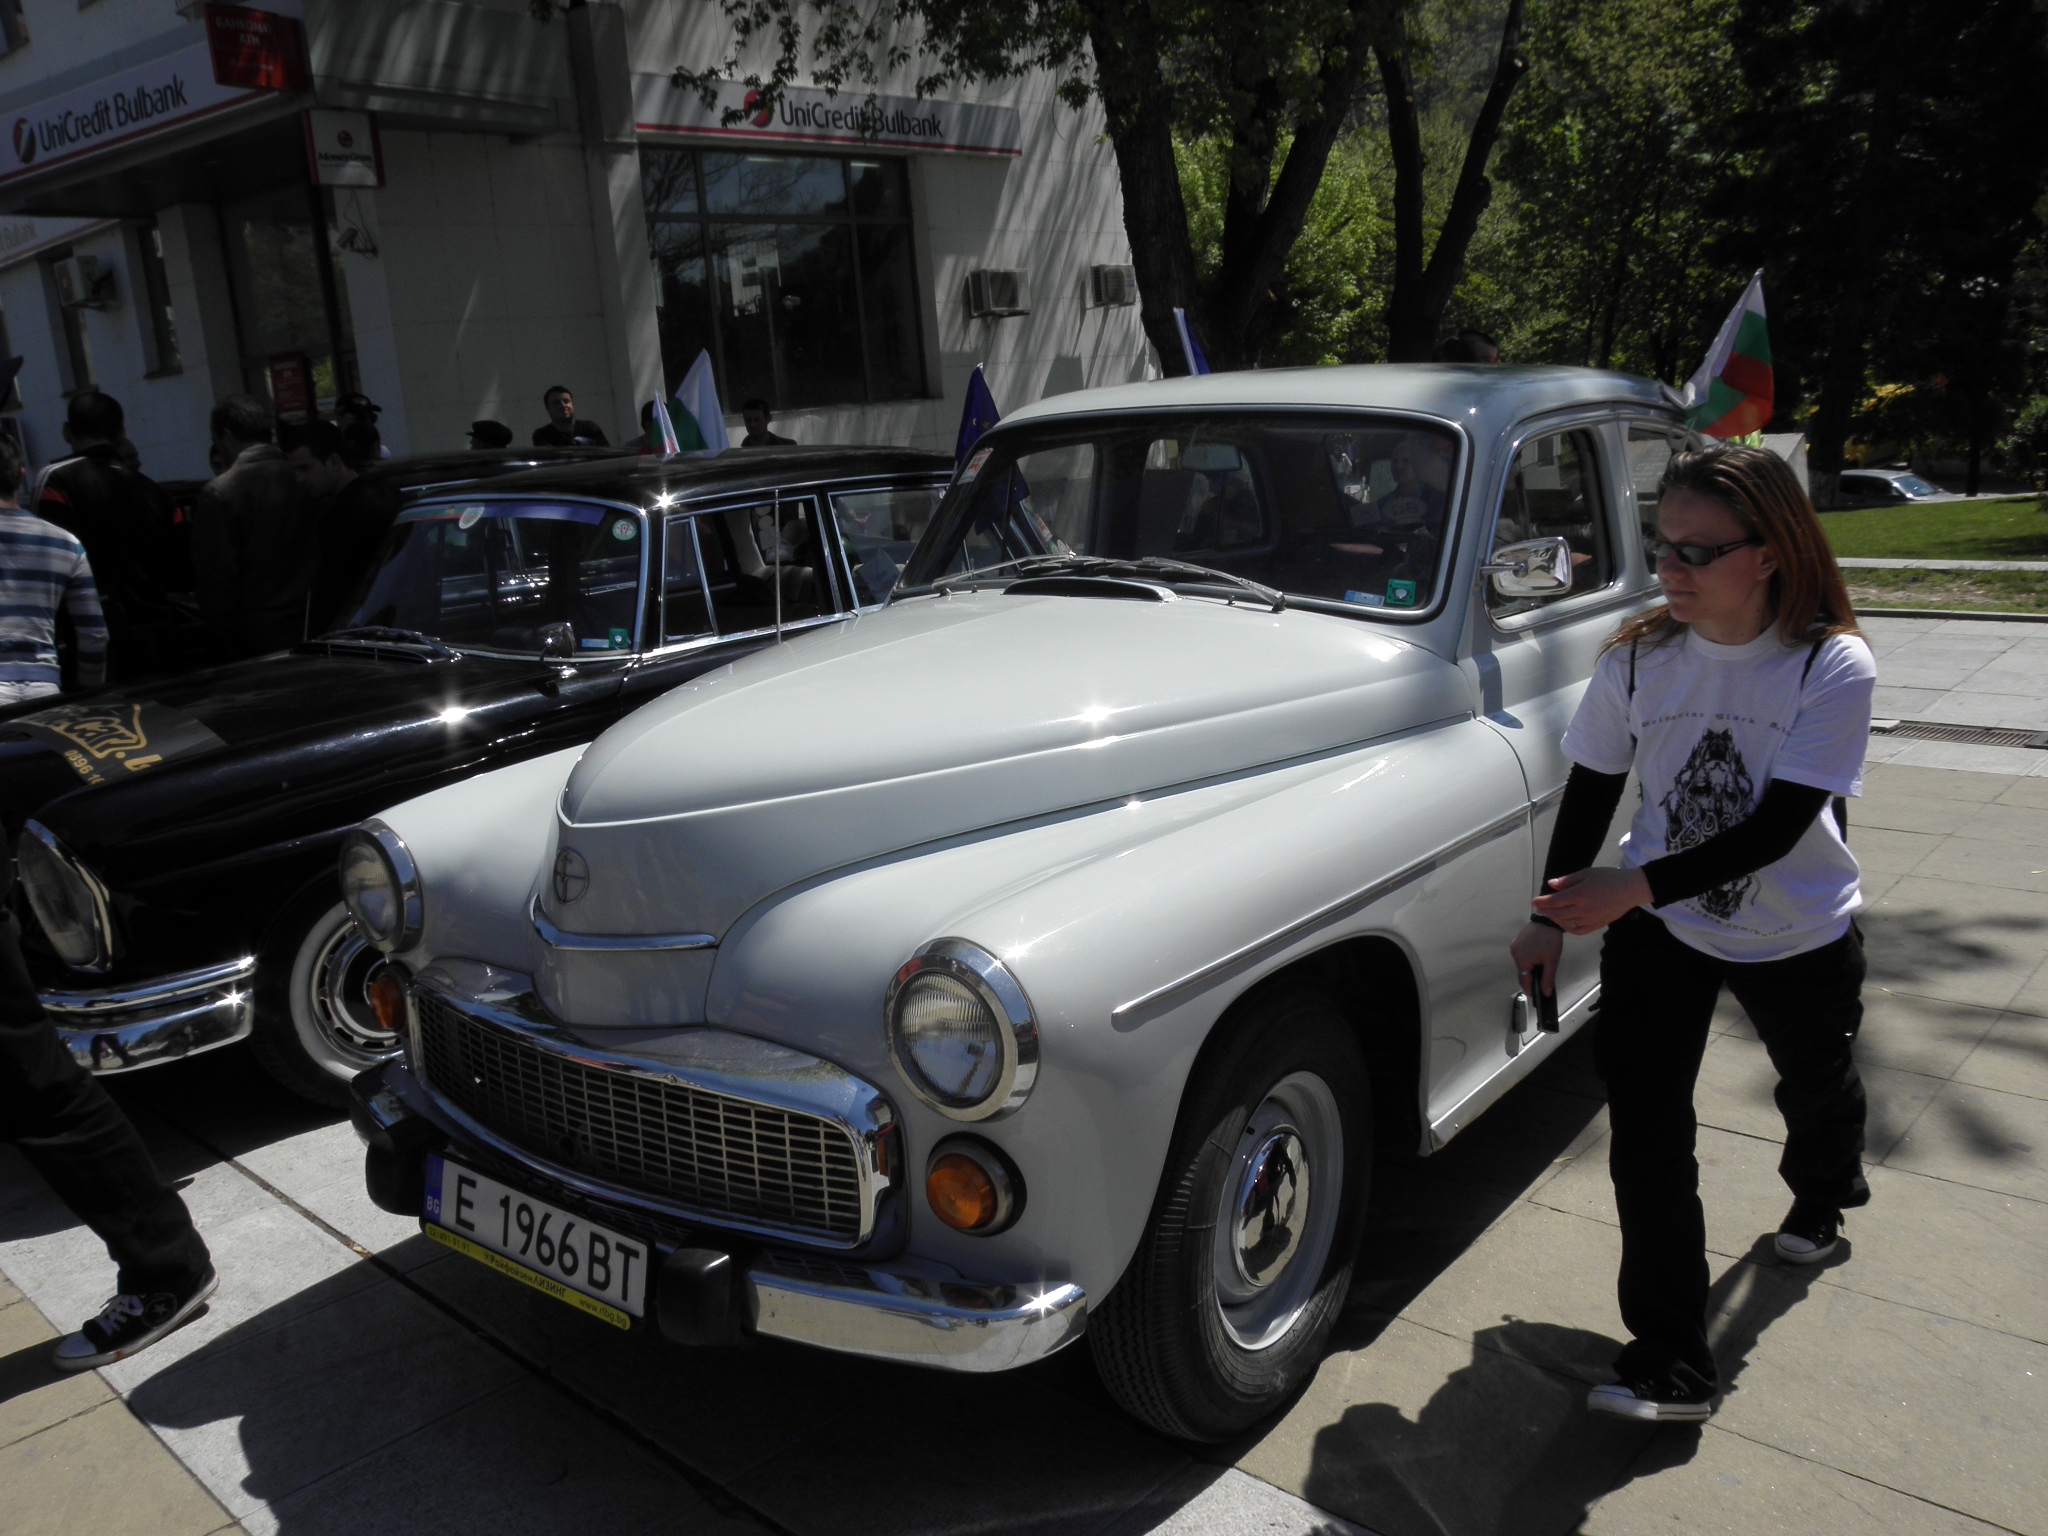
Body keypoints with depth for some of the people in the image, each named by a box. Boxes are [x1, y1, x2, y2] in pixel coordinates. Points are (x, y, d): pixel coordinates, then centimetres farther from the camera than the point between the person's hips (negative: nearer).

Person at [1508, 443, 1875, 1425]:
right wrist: (1552, 917, -3)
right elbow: (1591, 792, -4)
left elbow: (1777, 828, -27)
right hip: (1657, 927, 1)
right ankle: (1670, 1364, -2)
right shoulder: (1639, 658, -14)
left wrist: (1633, 888, -35)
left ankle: (1821, 1197, 61)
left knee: (1816, 1085, 25)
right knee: (1644, 1124, -11)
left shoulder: (1834, 667, -22)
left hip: (1798, 934, -1)